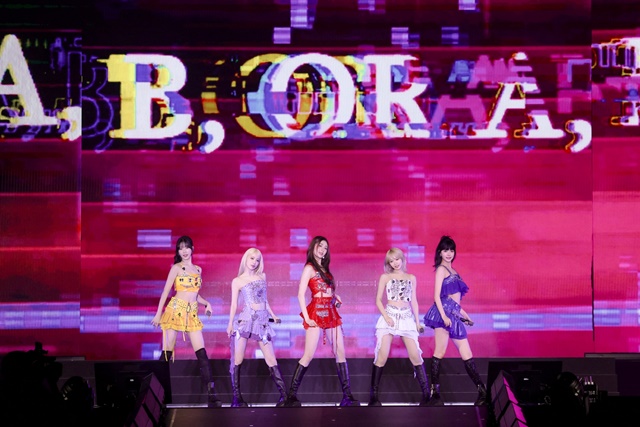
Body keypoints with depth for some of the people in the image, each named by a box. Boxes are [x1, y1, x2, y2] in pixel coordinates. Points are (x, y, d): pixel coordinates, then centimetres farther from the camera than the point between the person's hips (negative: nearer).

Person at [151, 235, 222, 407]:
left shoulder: (198, 269, 16)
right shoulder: (176, 268, 1)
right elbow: (166, 291, -1)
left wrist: (206, 303, 5)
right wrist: (158, 314, -6)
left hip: (192, 315, 4)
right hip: (175, 311, -4)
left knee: (202, 354, -5)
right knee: (166, 353, -5)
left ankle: (211, 394, -8)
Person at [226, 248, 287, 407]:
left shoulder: (262, 277, 15)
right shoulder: (237, 281, 6)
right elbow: (234, 304, 3)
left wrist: (273, 315, 21)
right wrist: (230, 323, -6)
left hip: (262, 320, 3)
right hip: (246, 319, -3)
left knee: (271, 359, 0)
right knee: (238, 359, -5)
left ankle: (285, 395, -1)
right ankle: (236, 398, -2)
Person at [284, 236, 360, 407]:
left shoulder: (324, 269, 19)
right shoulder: (309, 268, -3)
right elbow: (300, 294, -10)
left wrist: (336, 298, 1)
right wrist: (306, 318, -16)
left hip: (331, 312, 8)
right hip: (316, 312, -8)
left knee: (340, 353, 3)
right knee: (309, 355, -10)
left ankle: (347, 396, 5)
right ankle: (291, 395, -4)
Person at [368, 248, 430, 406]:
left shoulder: (411, 278, 14)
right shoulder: (385, 277, 7)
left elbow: (413, 301, 16)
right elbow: (378, 299, 5)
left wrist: (417, 321, 10)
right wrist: (386, 316, -10)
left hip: (407, 318, 2)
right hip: (389, 317, -2)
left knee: (415, 355, -5)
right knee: (382, 356, -9)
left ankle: (426, 394, -1)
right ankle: (373, 396, -6)